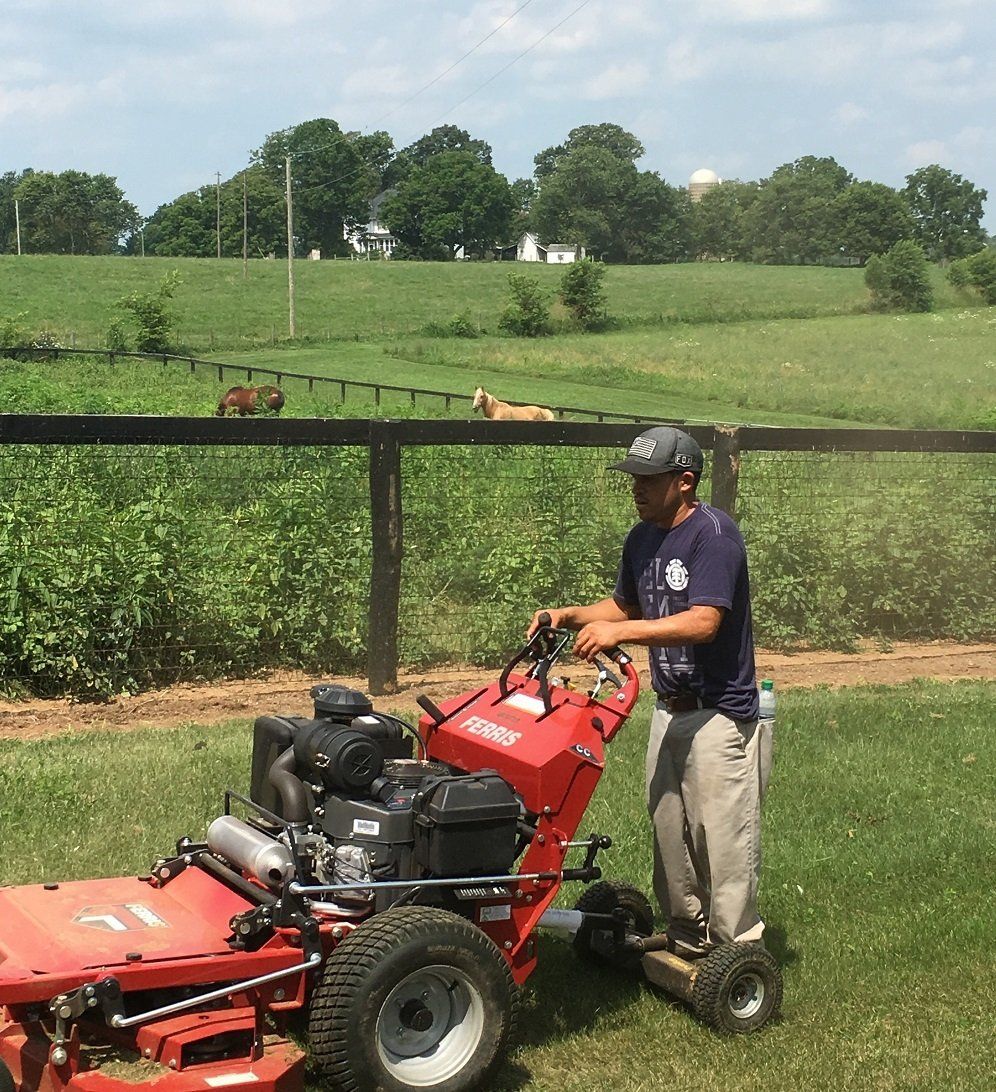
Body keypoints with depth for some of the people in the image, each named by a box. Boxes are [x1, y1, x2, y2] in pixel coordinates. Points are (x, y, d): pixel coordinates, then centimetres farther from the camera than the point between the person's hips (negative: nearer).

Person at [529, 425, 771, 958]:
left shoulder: (713, 533, -18)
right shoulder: (642, 539, 8)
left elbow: (703, 622, -28)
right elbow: (624, 605, 22)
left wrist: (619, 632, -31)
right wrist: (571, 615, 4)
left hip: (719, 713, -8)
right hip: (669, 709, 9)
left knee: (723, 836, -2)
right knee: (669, 830, 15)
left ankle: (736, 950, 11)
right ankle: (686, 934, 30)